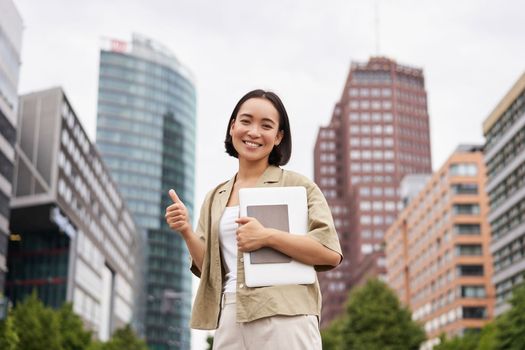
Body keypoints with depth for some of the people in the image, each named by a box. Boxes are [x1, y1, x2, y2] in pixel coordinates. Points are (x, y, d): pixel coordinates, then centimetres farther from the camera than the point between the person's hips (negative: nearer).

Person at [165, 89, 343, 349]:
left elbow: (331, 254, -7)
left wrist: (267, 237, -16)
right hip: (229, 320, 4)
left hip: (283, 317, -4)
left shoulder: (297, 185, 1)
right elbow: (210, 268, 15)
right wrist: (186, 232, -1)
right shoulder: (215, 199, 15)